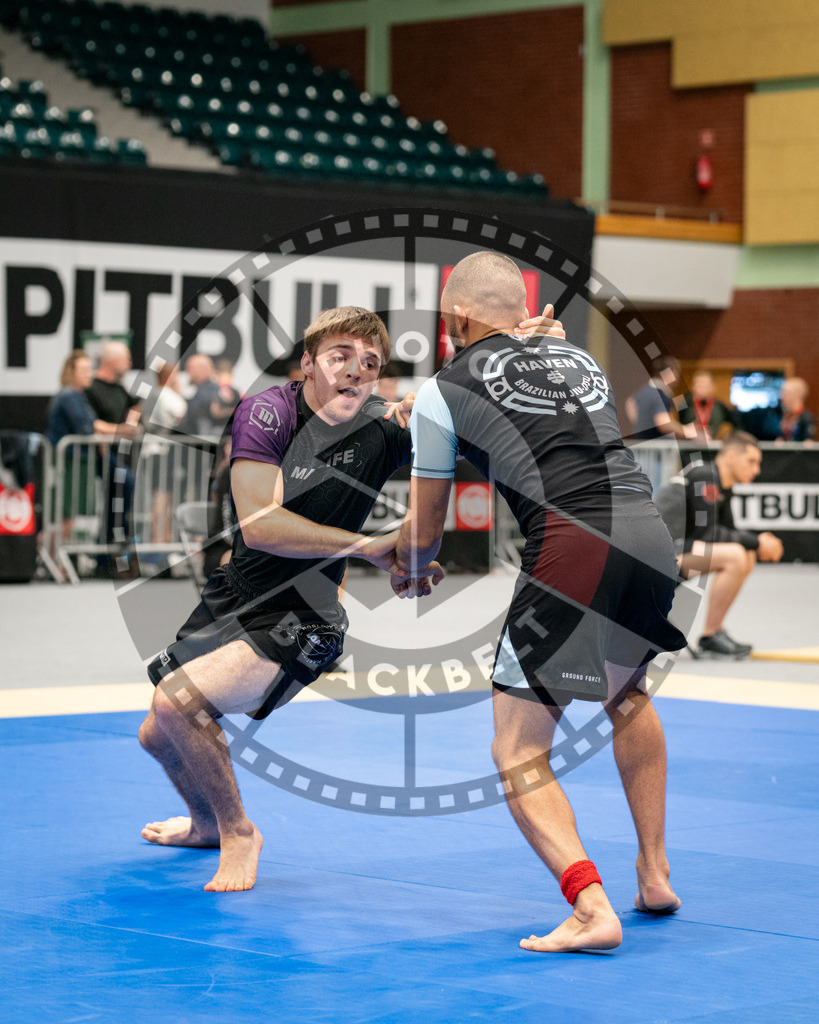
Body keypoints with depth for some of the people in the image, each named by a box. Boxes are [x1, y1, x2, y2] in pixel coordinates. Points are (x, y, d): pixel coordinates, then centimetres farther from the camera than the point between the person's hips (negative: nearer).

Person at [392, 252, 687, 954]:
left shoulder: (444, 389, 10)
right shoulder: (581, 358, 23)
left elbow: (423, 534, 17)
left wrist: (405, 574, 39)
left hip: (570, 553, -6)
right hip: (650, 535, 6)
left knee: (518, 754, 4)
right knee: (627, 694, 33)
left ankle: (592, 908, -14)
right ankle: (654, 875, 33)